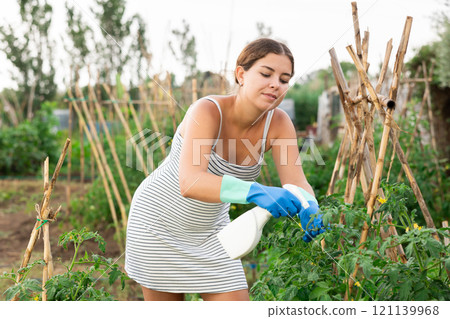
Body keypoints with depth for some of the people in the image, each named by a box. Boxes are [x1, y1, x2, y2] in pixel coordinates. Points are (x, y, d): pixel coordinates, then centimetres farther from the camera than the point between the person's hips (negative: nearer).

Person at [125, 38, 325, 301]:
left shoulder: (278, 123, -15)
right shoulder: (208, 111, -31)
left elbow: (298, 184, -19)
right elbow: (189, 183, -45)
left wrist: (310, 210, -42)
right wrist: (254, 192, -59)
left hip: (210, 228, 5)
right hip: (160, 223, -4)